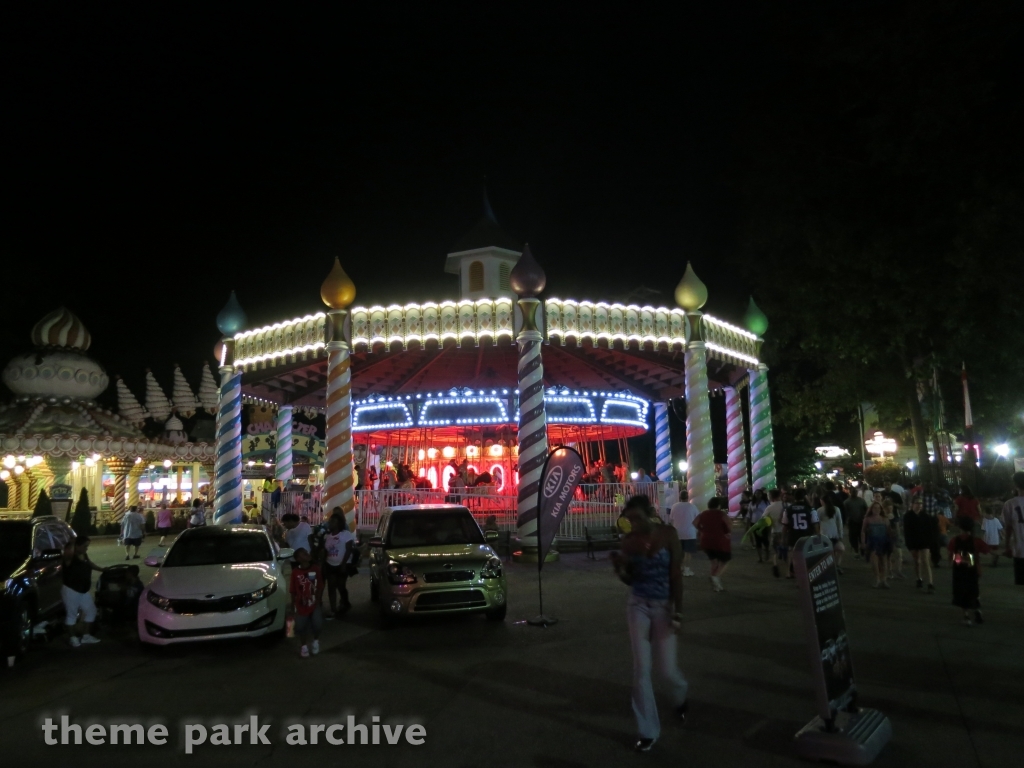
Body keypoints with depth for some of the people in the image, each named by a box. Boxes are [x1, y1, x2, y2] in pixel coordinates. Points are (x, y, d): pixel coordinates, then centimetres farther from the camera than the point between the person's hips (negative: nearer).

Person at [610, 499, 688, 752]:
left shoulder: (668, 534, -12)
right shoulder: (629, 540, -5)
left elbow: (676, 574, -10)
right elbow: (629, 579, 3)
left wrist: (678, 611, -14)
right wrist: (619, 567, -19)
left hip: (664, 606, -2)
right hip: (638, 605, 2)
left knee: (665, 668, 4)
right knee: (641, 668, -1)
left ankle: (680, 694, 42)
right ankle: (648, 730, 13)